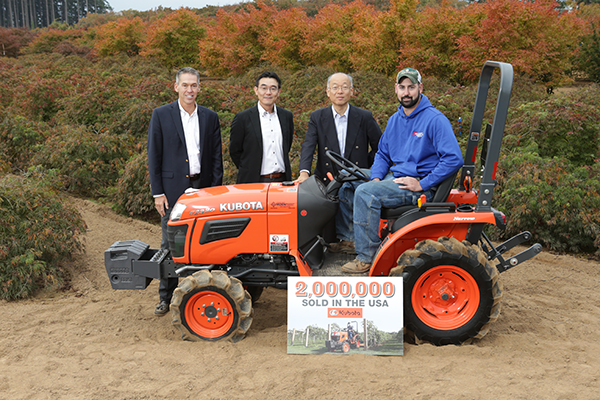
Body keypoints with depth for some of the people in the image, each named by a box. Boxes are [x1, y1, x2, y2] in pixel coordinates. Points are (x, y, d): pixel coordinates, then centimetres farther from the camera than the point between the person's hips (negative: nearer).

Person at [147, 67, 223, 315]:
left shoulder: (210, 117, 10)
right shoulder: (161, 115, 2)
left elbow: (216, 156, 11)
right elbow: (154, 156, 0)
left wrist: (216, 190, 3)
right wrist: (157, 192, -5)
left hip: (202, 188, 2)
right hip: (172, 189, -2)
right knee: (171, 245, 3)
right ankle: (166, 297, 14)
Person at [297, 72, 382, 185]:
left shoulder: (365, 117, 4)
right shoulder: (317, 117, 5)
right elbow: (308, 146, -9)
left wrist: (365, 165, 2)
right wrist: (304, 172, -25)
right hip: (326, 183, 1)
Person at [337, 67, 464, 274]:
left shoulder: (435, 119, -12)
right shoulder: (395, 119, 12)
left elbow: (454, 159, -20)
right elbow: (382, 154, 21)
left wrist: (422, 184, -20)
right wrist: (376, 178, 1)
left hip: (419, 185, -8)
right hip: (393, 177, 8)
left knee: (366, 193, -26)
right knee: (347, 187, 1)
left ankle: (366, 258, -20)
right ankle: (347, 238, 13)